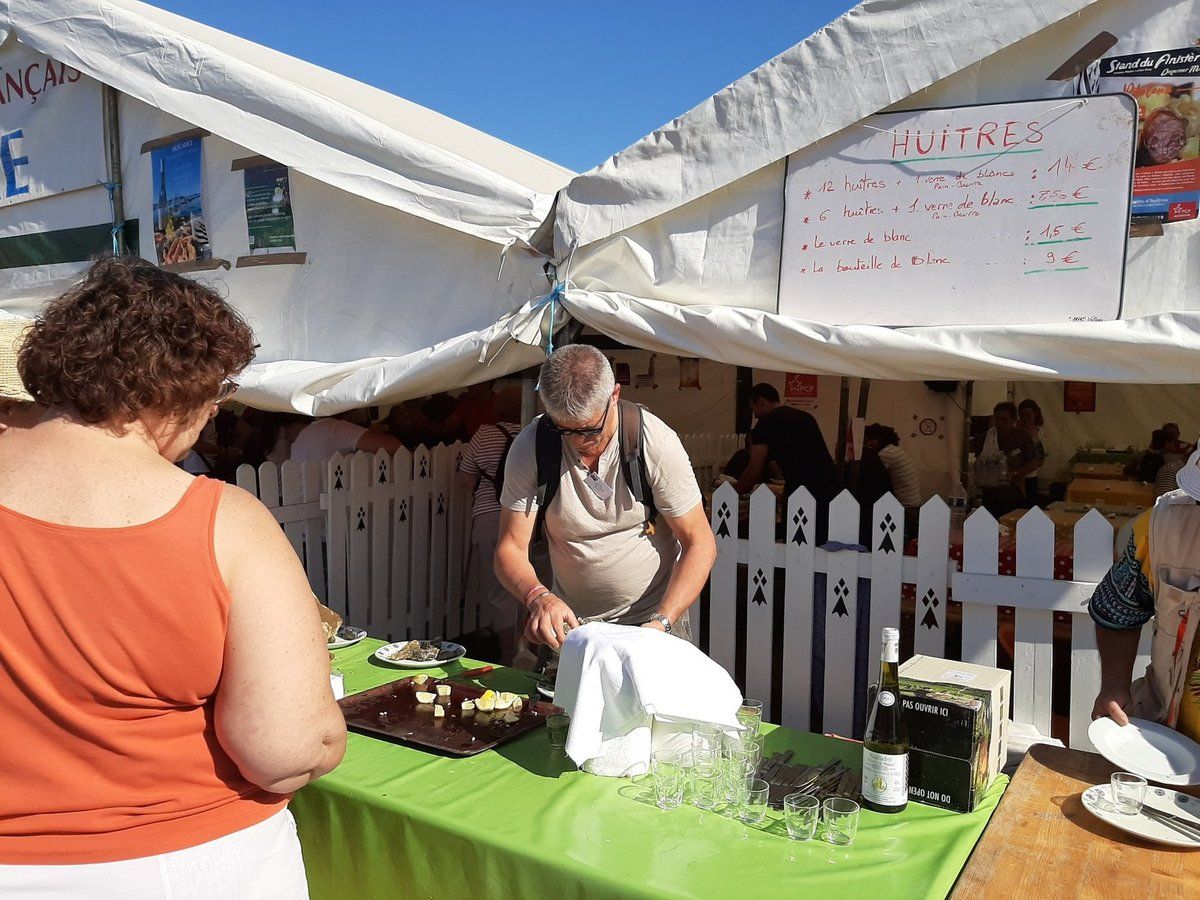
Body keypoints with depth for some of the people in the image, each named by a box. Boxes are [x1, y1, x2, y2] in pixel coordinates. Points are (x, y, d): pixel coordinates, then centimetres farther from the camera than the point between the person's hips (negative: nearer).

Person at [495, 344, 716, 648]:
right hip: (570, 622, 2)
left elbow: (699, 543, -11)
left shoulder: (656, 442, -15)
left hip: (653, 619, -1)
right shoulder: (529, 447, -11)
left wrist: (661, 623, -22)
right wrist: (537, 596, -29)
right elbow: (510, 549, -8)